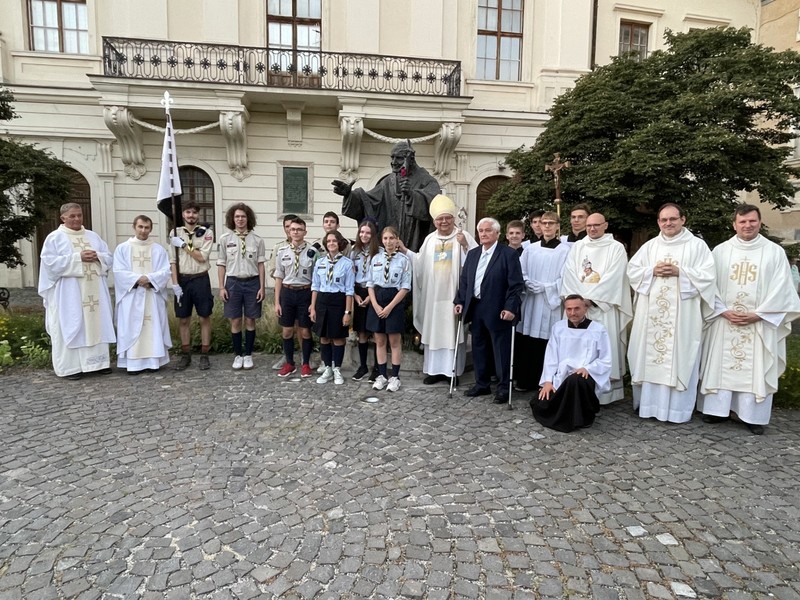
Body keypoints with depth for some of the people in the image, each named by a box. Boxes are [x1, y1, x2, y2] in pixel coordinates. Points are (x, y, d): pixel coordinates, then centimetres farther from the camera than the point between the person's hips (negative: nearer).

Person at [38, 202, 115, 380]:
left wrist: (97, 257, -9)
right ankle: (70, 366, 3)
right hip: (68, 292, -4)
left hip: (94, 290, 4)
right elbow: (51, 262, -9)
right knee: (71, 327, -2)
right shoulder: (54, 237, 2)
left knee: (96, 324, 5)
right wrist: (78, 257, -16)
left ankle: (98, 362, 12)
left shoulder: (93, 236, 15)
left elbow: (108, 258, 12)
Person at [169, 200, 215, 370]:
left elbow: (202, 257, -10)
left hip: (200, 279, -2)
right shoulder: (175, 233, 5)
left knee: (204, 318, 4)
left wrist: (184, 245, -10)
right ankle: (185, 355, 20)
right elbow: (173, 261, 1)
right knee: (183, 319, 8)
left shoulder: (206, 232, -1)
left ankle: (204, 355, 14)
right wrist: (175, 284, -6)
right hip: (182, 279, 2)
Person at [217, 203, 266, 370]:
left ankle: (248, 354, 19)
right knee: (235, 321, 5)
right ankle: (238, 355, 19)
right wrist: (221, 287, -1)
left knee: (250, 320, 6)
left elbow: (261, 265, 3)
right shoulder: (225, 239, 2)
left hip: (252, 282, 0)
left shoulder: (257, 240, 1)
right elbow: (221, 264, 4)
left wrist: (262, 287, -2)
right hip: (233, 282, 0)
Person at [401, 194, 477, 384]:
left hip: (453, 294, -4)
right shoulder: (430, 239, 13)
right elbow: (420, 263, 17)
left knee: (453, 332, 0)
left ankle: (453, 371, 10)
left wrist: (465, 246, -23)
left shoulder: (464, 236, -1)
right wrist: (405, 250, 12)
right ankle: (435, 369, 18)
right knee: (433, 331, 8)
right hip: (433, 294, 4)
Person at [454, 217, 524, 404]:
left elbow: (516, 284, -10)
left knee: (501, 350, 2)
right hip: (475, 308, 6)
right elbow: (464, 280, 15)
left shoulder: (509, 254, -6)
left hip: (497, 311, -6)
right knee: (478, 348, 14)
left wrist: (510, 307, -17)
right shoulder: (472, 254, 13)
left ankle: (503, 388, 15)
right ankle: (481, 384, 27)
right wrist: (460, 301, 6)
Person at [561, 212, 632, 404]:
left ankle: (604, 392, 3)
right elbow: (569, 273, 3)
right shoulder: (577, 247, 13)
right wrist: (578, 296, -11)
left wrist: (590, 298, -14)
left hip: (603, 306, -3)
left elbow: (613, 278, -9)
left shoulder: (616, 248, 2)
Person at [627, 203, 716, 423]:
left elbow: (707, 275, -4)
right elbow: (632, 270, 9)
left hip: (682, 314, -3)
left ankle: (677, 407, 7)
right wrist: (652, 271, -8)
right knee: (649, 355, 5)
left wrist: (680, 272, -15)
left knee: (679, 358, -2)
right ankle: (648, 402, 15)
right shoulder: (649, 246, 12)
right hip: (651, 312, 3)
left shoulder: (697, 245, 4)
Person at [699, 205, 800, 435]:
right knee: (720, 365, 4)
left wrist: (757, 314, -11)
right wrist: (723, 311, -9)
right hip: (724, 320, 1)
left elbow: (780, 288, -2)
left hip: (760, 323, -1)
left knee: (756, 369, 2)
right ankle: (718, 409, 13)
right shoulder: (720, 251, 4)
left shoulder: (775, 252, 2)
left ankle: (754, 416, 11)